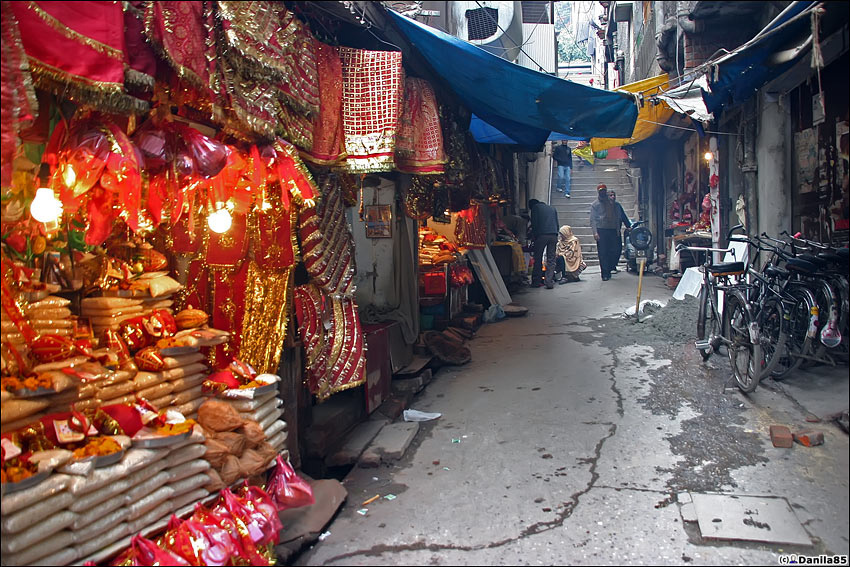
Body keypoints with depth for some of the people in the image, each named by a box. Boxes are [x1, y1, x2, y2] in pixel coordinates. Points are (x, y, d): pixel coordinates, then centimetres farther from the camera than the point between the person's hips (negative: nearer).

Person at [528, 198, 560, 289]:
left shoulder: (535, 207, 11)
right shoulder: (552, 208, 25)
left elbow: (534, 223, 0)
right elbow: (557, 224, 21)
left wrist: (533, 236, 8)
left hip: (541, 235, -4)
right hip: (553, 235, 4)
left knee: (538, 259, 4)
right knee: (551, 260, 3)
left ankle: (536, 282, 5)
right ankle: (549, 282, -5)